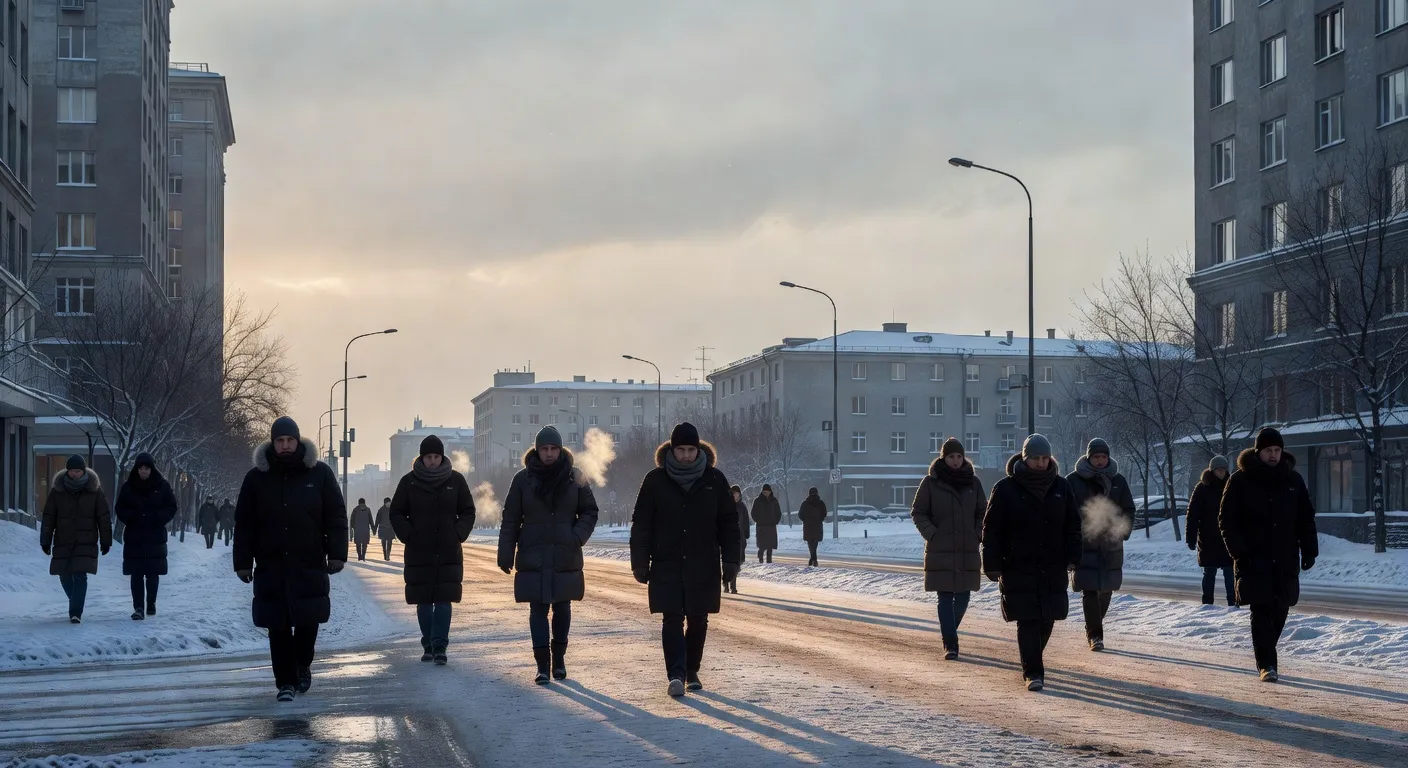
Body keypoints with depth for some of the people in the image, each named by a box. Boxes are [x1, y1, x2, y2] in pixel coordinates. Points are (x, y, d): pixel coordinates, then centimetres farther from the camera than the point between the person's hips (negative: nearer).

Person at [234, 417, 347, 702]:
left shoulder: (319, 473, 2)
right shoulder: (257, 478, 4)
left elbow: (336, 517, 3)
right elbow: (244, 525, 6)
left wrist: (337, 553, -5)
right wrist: (243, 562, 2)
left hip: (310, 565, 0)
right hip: (271, 567, 1)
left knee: (308, 622, 4)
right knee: (278, 628, 0)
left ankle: (302, 666, 30)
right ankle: (286, 681, 8)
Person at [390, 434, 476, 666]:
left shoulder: (456, 480, 4)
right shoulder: (409, 482, 2)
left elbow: (468, 512, 10)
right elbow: (396, 513, 7)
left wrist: (458, 534, -3)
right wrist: (408, 536, -6)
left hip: (449, 553, 0)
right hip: (419, 552, 0)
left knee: (444, 600, -7)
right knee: (424, 602, 5)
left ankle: (439, 646, -8)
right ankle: (428, 645, 15)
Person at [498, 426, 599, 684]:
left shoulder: (574, 477, 2)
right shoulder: (523, 479, 0)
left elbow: (589, 512, 8)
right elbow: (510, 520, 2)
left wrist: (577, 537, -9)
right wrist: (506, 554, -2)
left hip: (566, 557, 1)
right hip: (533, 557, -1)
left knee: (562, 607, 10)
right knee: (538, 609, -5)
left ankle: (559, 658, 25)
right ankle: (543, 665, -4)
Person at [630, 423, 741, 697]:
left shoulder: (715, 480, 3)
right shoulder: (655, 480, 0)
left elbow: (729, 523, 5)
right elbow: (641, 525, 1)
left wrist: (730, 560, -1)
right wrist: (640, 563, -4)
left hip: (704, 567, 1)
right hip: (667, 564, -1)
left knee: (698, 621, 8)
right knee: (672, 620, -8)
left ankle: (692, 671, 23)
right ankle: (676, 675, -13)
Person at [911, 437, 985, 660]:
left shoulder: (973, 482, 8)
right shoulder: (930, 483, -1)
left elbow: (982, 513, 16)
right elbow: (918, 513, 3)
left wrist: (977, 534, 2)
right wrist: (932, 534, -9)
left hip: (968, 551, 3)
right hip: (940, 551, -3)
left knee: (963, 597, 5)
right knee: (945, 598, -6)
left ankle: (948, 633, 28)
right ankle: (950, 644, -4)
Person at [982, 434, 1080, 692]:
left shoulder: (1061, 487, 8)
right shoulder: (1006, 489, -3)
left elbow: (1073, 525, 13)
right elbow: (991, 530, -2)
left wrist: (1073, 557, 3)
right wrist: (992, 565, -7)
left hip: (1053, 569, 4)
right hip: (1018, 569, -4)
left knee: (1047, 620, 9)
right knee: (1028, 621, -9)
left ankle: (1031, 663, 31)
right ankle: (1033, 672, -5)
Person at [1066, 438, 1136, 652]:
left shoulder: (1118, 481, 10)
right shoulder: (1074, 481, 0)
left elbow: (1128, 510, 15)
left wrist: (1124, 531, 0)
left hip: (1111, 545, 4)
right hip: (1084, 544, -4)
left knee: (1106, 590, 10)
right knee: (1090, 591, -10)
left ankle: (1093, 629, 29)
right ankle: (1095, 635, -7)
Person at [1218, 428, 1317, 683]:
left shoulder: (1293, 480, 9)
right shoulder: (1240, 480, -1)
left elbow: (1306, 518, 13)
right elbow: (1226, 519, -1)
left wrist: (1309, 551, 3)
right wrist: (1238, 551, -11)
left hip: (1285, 561, 4)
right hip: (1254, 560, -4)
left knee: (1280, 610, 8)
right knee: (1261, 611, -10)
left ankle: (1265, 656, 27)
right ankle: (1267, 664, -10)